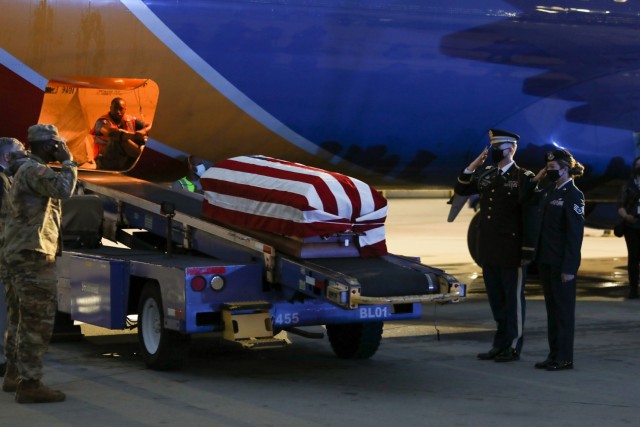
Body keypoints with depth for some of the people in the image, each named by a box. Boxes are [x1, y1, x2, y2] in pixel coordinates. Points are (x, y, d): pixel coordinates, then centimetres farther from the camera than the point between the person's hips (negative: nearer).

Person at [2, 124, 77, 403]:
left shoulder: (28, 170, 21)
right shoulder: (33, 169, -12)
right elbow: (64, 189, -26)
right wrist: (68, 161, -14)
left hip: (22, 255, 11)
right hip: (33, 255, -11)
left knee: (27, 320, 18)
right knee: (38, 321, -10)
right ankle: (30, 384, -10)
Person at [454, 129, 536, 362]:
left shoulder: (524, 177, -9)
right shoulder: (486, 174, 10)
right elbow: (461, 189, 18)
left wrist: (527, 249, -14)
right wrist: (473, 166, 3)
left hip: (512, 251, -7)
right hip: (489, 249, 7)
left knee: (513, 298, 3)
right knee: (495, 298, 14)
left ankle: (513, 347, 10)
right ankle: (500, 344, 24)